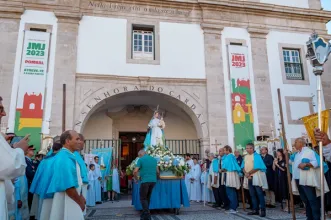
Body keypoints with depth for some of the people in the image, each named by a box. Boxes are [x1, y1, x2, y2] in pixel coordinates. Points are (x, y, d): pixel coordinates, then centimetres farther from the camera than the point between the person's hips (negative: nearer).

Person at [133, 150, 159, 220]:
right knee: (147, 198, 18)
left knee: (143, 198, 4)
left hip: (145, 181, -6)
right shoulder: (154, 159, 14)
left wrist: (136, 179, 9)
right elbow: (157, 171, 17)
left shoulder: (140, 160, -3)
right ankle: (144, 214, 21)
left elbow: (135, 171, -9)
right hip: (153, 181, 6)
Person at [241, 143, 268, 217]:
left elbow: (257, 168, -16)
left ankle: (263, 210, 0)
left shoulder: (257, 156, -8)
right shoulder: (245, 157, 12)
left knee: (259, 194, -5)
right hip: (249, 177, 7)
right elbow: (243, 167, 9)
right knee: (252, 194, 9)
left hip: (256, 176, -7)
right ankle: (255, 210, 16)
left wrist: (249, 173, -11)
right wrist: (246, 174, -9)